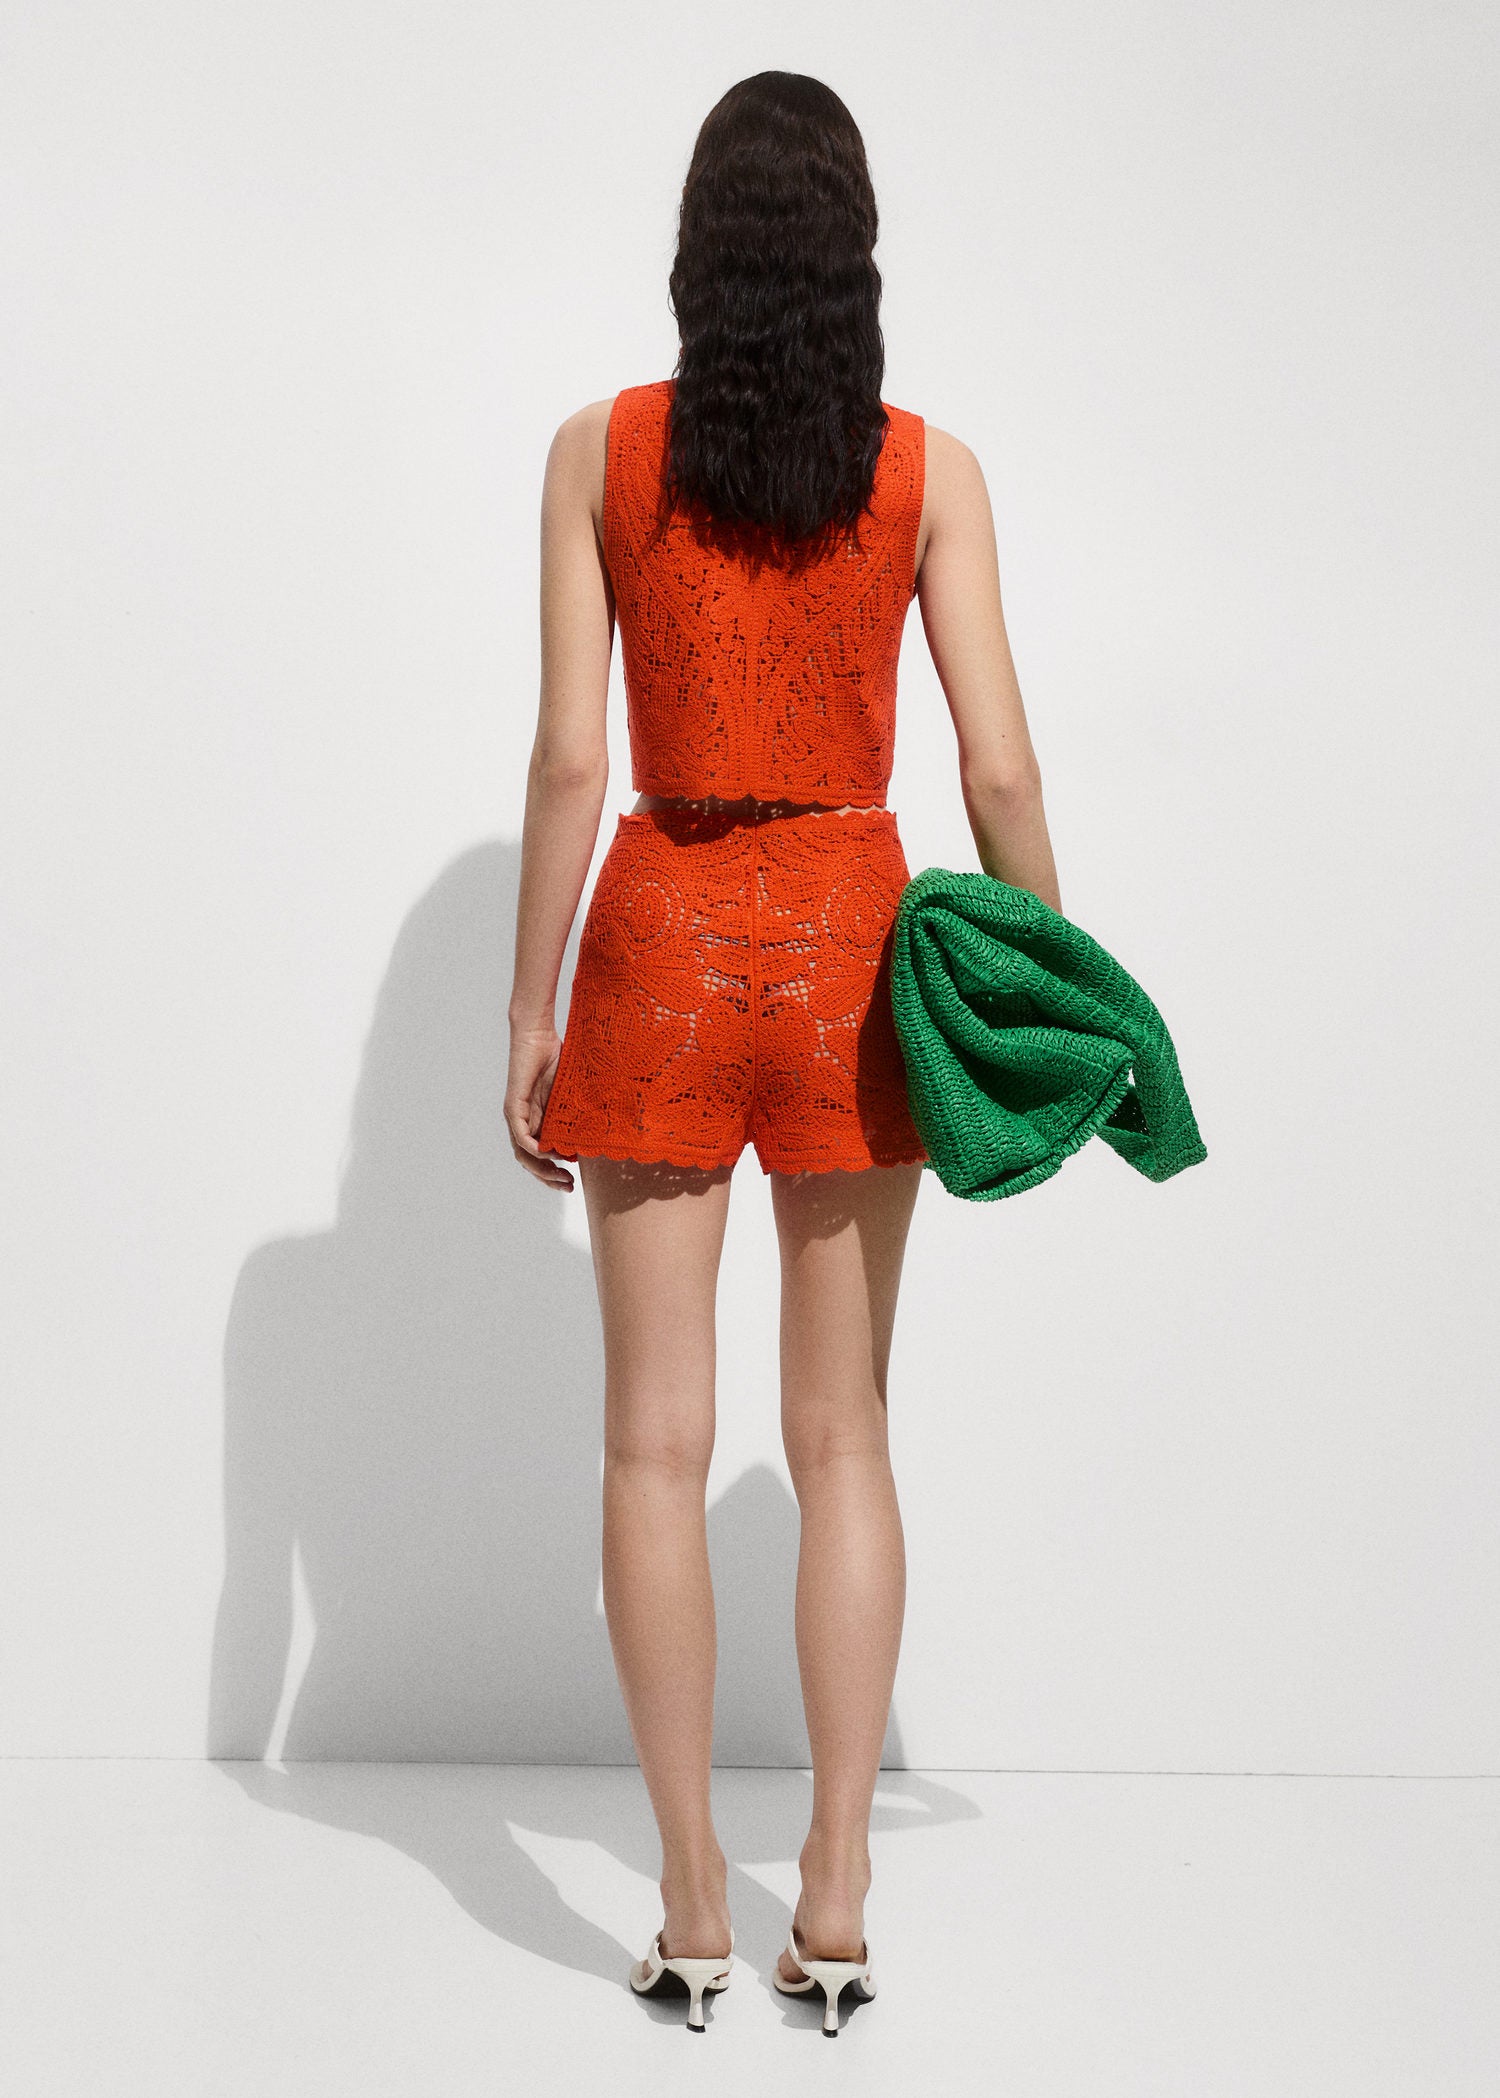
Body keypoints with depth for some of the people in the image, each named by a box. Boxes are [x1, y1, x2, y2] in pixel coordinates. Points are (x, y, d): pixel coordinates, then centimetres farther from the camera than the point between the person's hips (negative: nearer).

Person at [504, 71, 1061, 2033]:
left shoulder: (601, 448, -3)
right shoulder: (928, 467, -1)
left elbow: (568, 762, -6)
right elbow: (999, 771, -4)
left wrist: (530, 1013, 1)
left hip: (664, 936, -1)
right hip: (849, 940, 1)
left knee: (659, 1442, 6)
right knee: (842, 1440, 10)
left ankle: (696, 1904, 10)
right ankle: (836, 1903, 12)